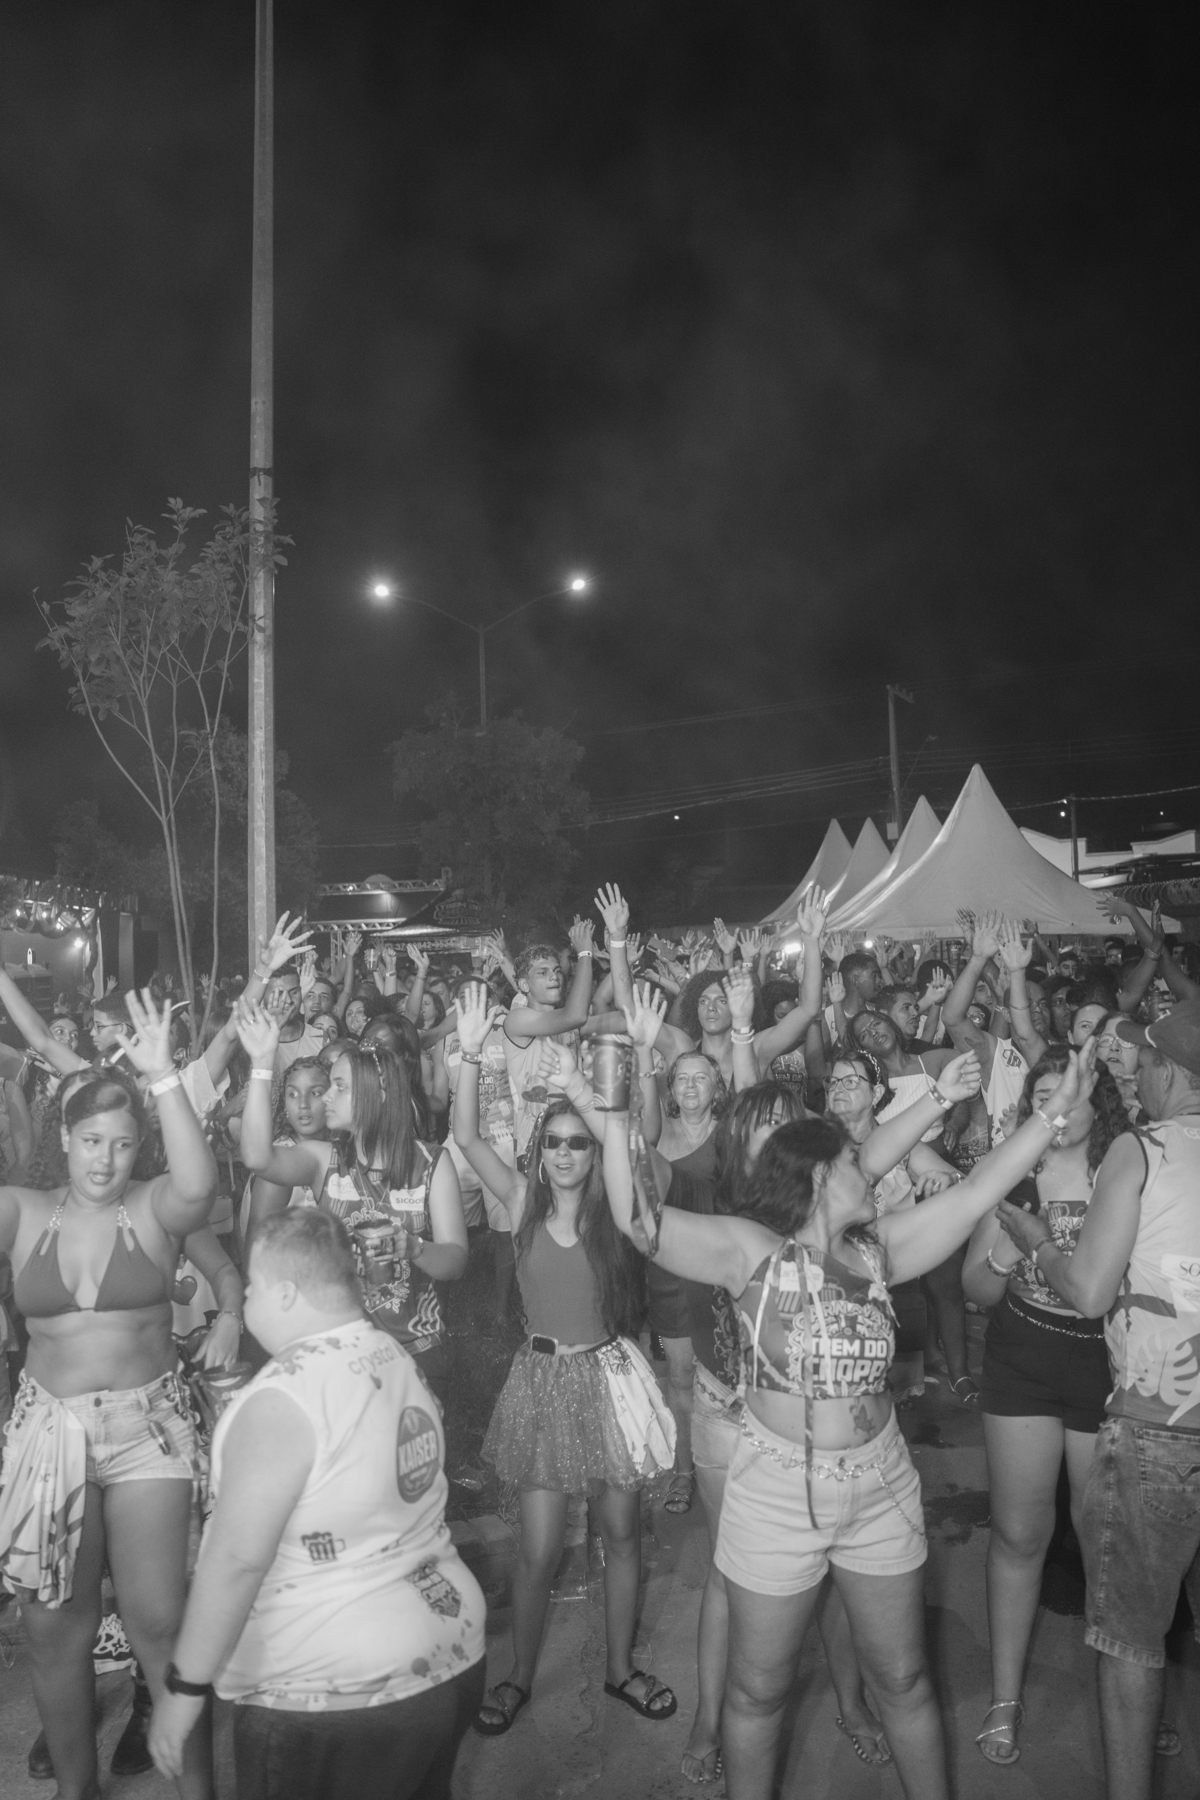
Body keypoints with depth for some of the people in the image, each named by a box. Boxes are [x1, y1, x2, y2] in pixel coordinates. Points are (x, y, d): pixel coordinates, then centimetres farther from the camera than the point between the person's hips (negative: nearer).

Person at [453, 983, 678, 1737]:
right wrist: (471, 1053, -24)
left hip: (611, 1374, 0)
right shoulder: (525, 1201, -4)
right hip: (544, 1377, 0)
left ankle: (621, 1666, 33)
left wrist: (576, 1086, -35)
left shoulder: (612, 1209, -7)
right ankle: (520, 1675, 27)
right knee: (540, 1547, 5)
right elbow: (467, 1138, -14)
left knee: (622, 1532, 13)